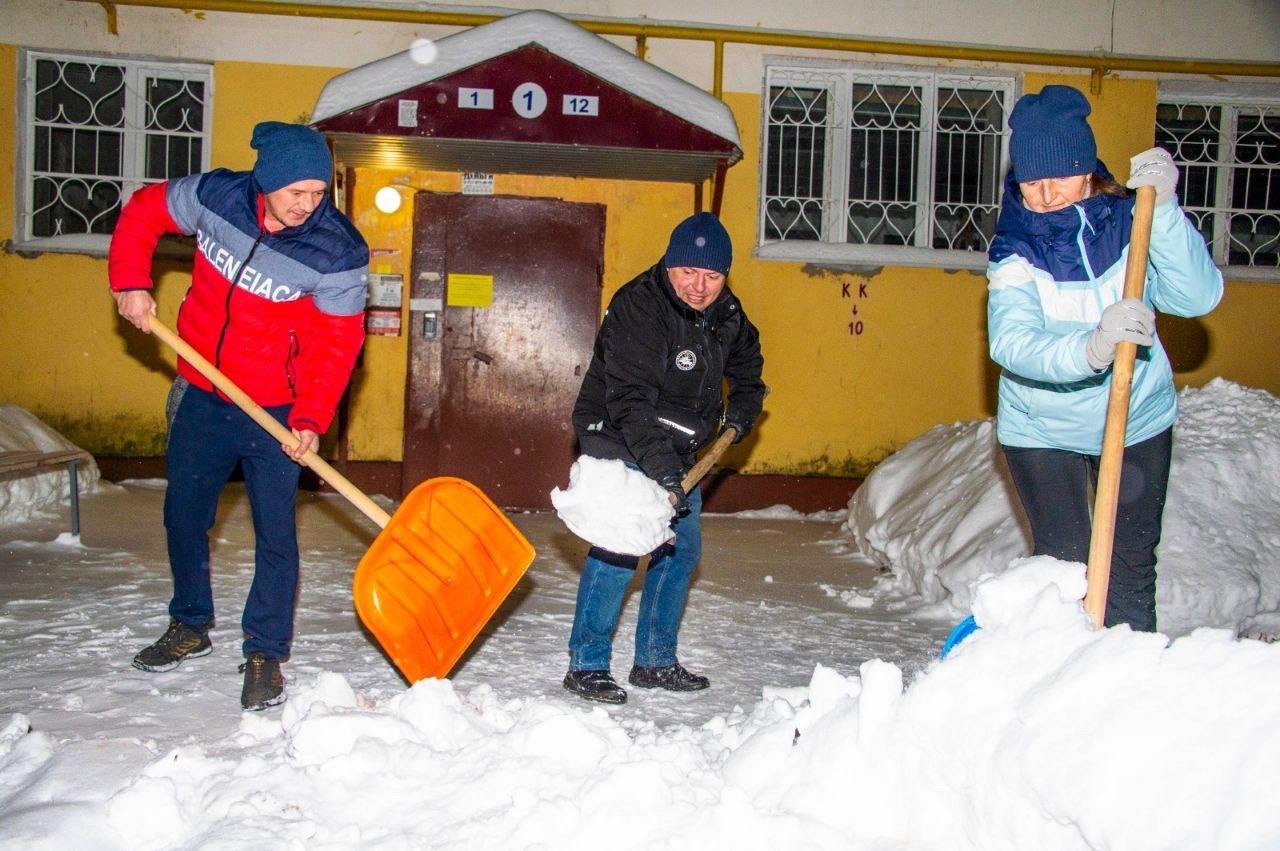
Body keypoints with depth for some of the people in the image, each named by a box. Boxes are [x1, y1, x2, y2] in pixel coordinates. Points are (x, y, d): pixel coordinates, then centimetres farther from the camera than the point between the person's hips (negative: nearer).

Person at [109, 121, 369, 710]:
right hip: (202, 397, 4)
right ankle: (190, 626, 37)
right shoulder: (215, 196, -11)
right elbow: (143, 211, 7)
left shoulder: (339, 252, -20)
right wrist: (130, 282, -4)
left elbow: (336, 343, -18)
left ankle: (264, 653, 11)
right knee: (183, 513, 17)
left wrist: (311, 420, -28)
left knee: (274, 533, -3)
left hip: (275, 412, -4)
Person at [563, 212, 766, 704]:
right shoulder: (637, 308, -24)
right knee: (619, 548, -17)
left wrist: (741, 412, 8)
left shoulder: (726, 312, -1)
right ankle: (587, 664, -6)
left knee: (682, 550, 10)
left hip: (679, 449, 8)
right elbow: (629, 402, -32)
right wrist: (661, 470, -40)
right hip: (619, 442, -8)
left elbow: (746, 361, 23)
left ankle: (655, 661, 22)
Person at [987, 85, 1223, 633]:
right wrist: (1088, 351, -52)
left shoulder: (1130, 223, -11)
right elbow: (1011, 343, -34)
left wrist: (1163, 208, -35)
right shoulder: (1014, 252, -16)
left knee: (1131, 566, 7)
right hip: (1042, 429, -2)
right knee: (1062, 566, -3)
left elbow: (1199, 296, -24)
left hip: (1139, 422, 2)